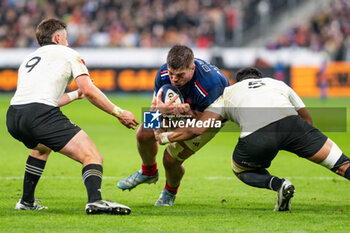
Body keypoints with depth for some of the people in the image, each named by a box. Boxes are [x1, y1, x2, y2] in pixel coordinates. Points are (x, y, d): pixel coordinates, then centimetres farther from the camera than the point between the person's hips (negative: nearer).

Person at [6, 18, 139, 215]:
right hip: (41, 115, -7)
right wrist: (119, 113, 9)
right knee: (92, 156, -10)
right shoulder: (68, 54, 15)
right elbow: (89, 91, 1)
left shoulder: (29, 60, 33)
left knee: (42, 147, 40)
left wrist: (75, 95, 52)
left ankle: (27, 201, 39)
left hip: (13, 117, 7)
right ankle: (95, 201, -37)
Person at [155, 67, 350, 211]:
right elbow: (307, 121, 38)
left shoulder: (228, 93, 32)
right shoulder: (279, 84, 37)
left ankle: (278, 184, 3)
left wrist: (162, 137, 37)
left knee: (242, 170, 30)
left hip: (256, 137, -1)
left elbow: (197, 129, 24)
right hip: (290, 122, 1)